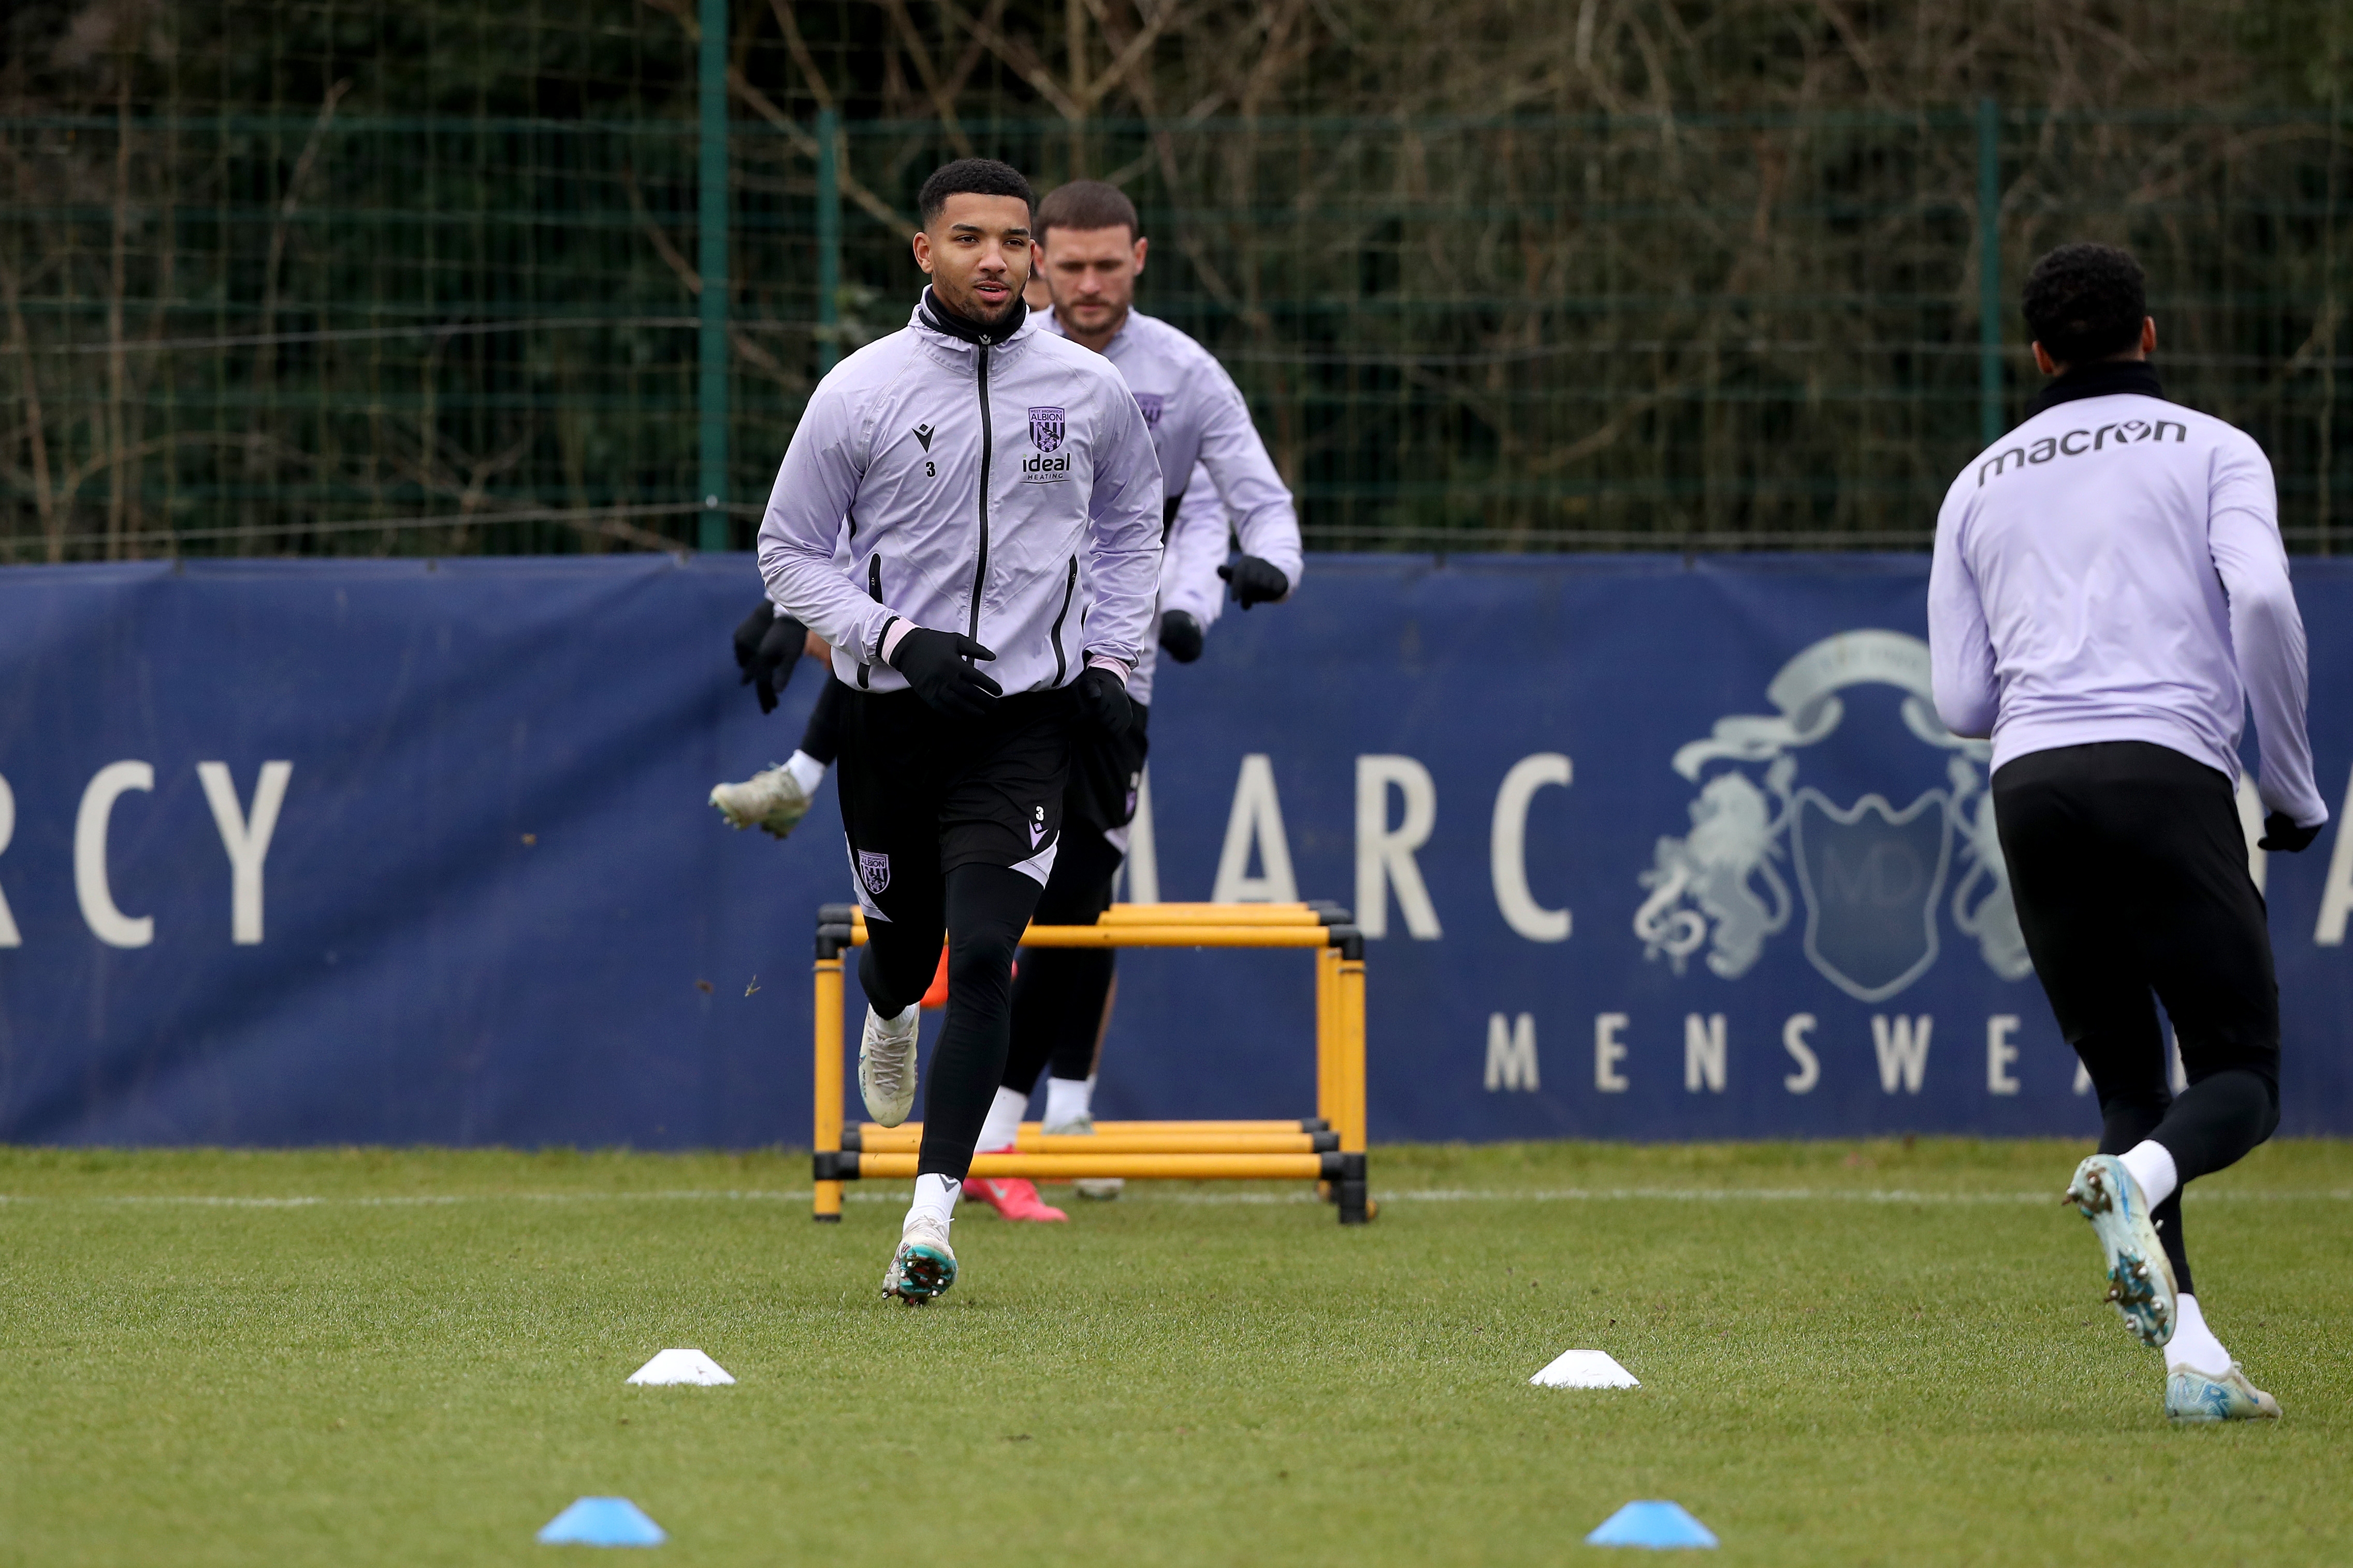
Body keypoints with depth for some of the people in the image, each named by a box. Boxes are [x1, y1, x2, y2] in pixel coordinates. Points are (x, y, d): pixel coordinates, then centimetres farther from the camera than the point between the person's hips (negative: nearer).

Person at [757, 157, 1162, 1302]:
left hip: (1026, 714, 0)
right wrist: (897, 638, -14)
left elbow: (1130, 524, 18)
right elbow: (788, 551, 0)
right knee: (906, 935, 14)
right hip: (890, 714, 0)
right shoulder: (859, 392, -6)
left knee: (983, 951, -15)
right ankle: (888, 1013, 54)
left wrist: (1112, 660, 7)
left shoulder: (1087, 391, 1)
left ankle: (931, 1216, -16)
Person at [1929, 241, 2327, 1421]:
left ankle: (2190, 1354, -6)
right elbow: (2262, 597, -8)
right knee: (2242, 1074, 2)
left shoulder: (1981, 483, 21)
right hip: (2168, 772, -4)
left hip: (2029, 788, 4)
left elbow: (1961, 701, 14)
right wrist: (2294, 787, 0)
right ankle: (2138, 1180, -32)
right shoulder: (2211, 451, 10)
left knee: (2126, 1084, 10)